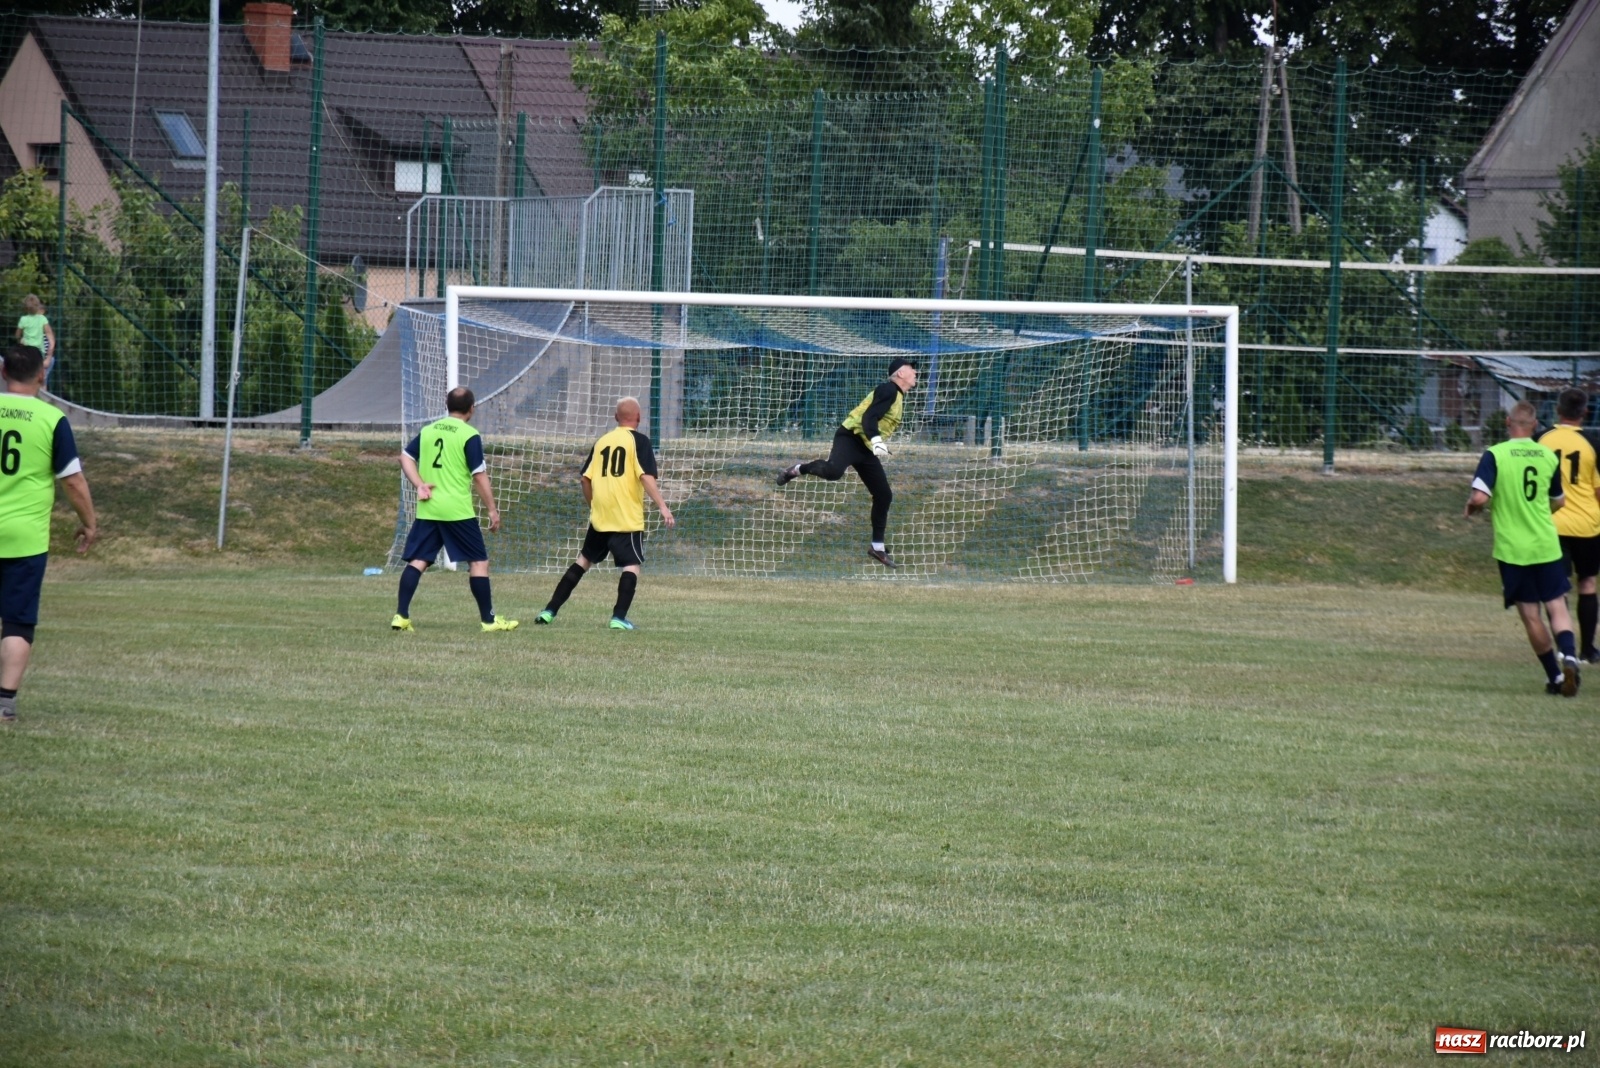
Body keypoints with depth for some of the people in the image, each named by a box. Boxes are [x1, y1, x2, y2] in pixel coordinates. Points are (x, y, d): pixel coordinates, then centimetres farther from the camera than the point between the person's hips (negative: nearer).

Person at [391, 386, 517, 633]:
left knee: (417, 561, 4)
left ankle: (401, 616, -5)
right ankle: (488, 619, 7)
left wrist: (419, 485, 2)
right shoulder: (469, 436, -7)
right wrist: (492, 509, -2)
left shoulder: (428, 430, 11)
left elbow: (405, 457, 11)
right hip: (458, 510, -5)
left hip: (427, 509, 5)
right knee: (479, 561, 5)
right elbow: (479, 476, -8)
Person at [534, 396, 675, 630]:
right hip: (627, 518, -5)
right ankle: (619, 617, -12)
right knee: (631, 565, 0)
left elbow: (586, 478, 10)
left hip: (600, 516, 5)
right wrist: (662, 506, -18)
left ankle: (550, 611, 14)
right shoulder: (638, 441, -4)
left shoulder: (602, 441, 11)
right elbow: (646, 476, -16)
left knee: (584, 560, 15)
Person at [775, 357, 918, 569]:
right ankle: (796, 470, -12)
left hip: (866, 449, 10)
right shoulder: (889, 391, -10)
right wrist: (876, 440, -36)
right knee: (833, 471, -39)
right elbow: (869, 417, -22)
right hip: (850, 438, -10)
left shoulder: (898, 397, 20)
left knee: (884, 495, 6)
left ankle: (878, 547, 14)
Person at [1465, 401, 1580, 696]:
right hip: (1547, 546, 2)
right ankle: (1569, 656, -21)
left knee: (1531, 615, 7)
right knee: (1557, 607, 5)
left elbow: (1479, 497, -19)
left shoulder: (1495, 455, -10)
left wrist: (1471, 508, 3)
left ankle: (1555, 676, 10)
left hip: (1513, 549, -2)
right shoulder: (1548, 456, 3)